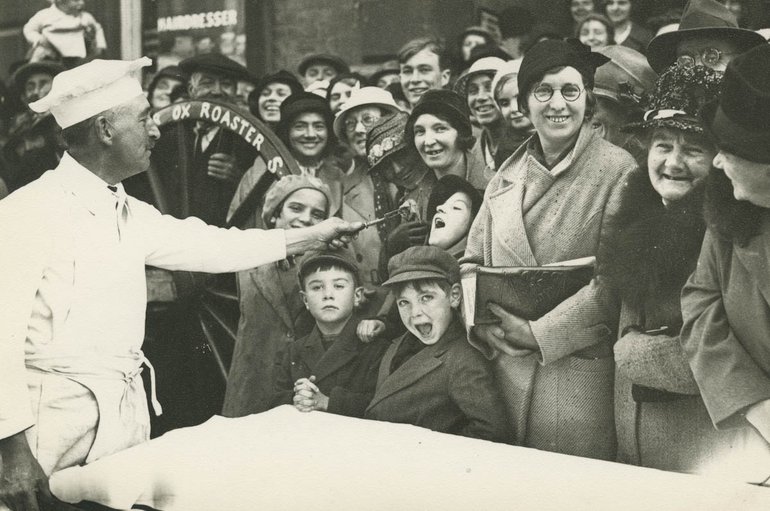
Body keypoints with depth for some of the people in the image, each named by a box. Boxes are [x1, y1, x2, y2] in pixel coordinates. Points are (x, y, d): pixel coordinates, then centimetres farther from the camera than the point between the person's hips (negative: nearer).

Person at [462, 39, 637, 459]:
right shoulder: (507, 176, 11)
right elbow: (473, 261, 16)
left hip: (579, 372, -5)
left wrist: (539, 332, -14)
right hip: (506, 367, 5)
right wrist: (481, 323, -2)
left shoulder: (617, 171, -7)